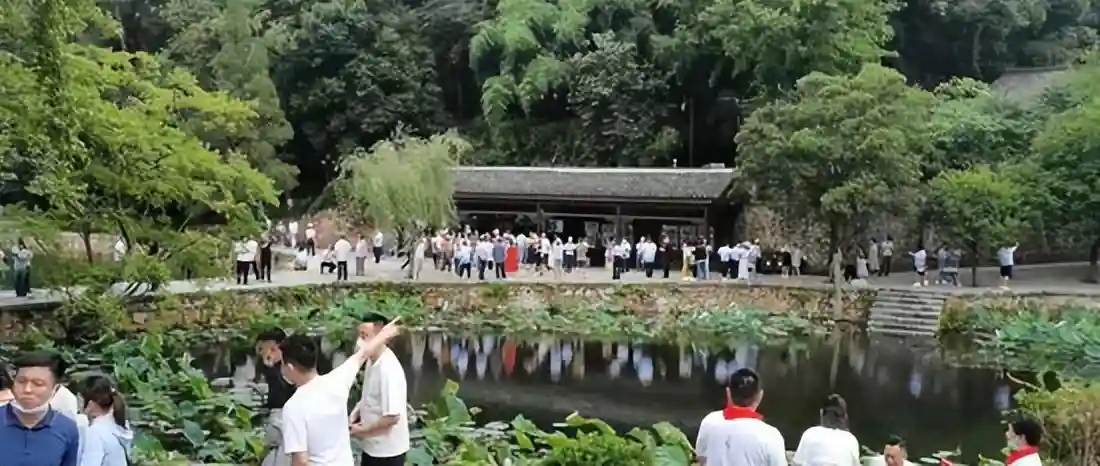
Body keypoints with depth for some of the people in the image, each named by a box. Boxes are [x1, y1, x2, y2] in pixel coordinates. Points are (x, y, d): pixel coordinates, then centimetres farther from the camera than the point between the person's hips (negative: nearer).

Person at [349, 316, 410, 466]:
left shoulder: (389, 369, -27)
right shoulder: (371, 362, 3)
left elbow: (393, 417, -28)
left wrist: (362, 430, -17)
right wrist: (355, 415, 2)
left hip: (388, 449, -9)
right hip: (372, 446, 9)